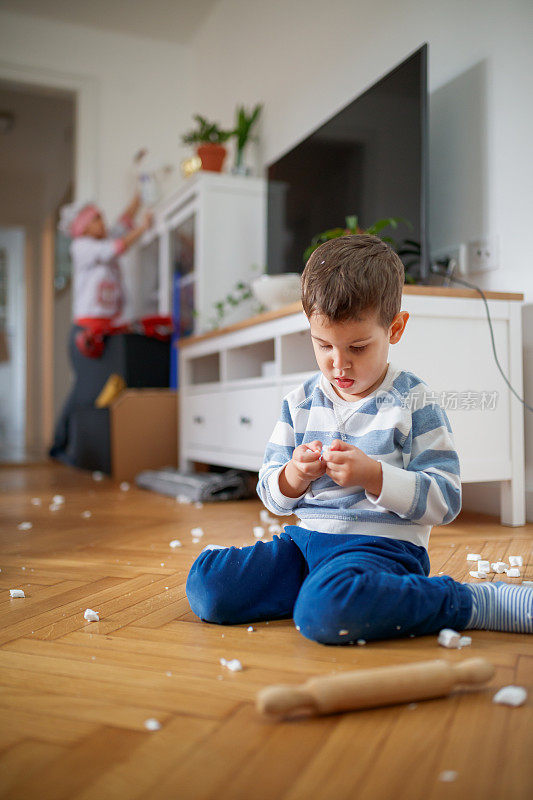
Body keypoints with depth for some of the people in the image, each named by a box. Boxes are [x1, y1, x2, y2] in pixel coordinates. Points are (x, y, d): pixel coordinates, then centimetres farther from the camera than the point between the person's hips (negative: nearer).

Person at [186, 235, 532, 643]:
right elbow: (272, 495, 13)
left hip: (382, 544, -5)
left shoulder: (414, 402, -4)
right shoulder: (299, 403, 9)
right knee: (205, 584, -12)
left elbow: (446, 500, -7)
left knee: (328, 611, -38)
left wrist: (374, 476, -21)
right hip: (306, 539, 5)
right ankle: (326, 584, -3)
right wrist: (294, 477, -11)